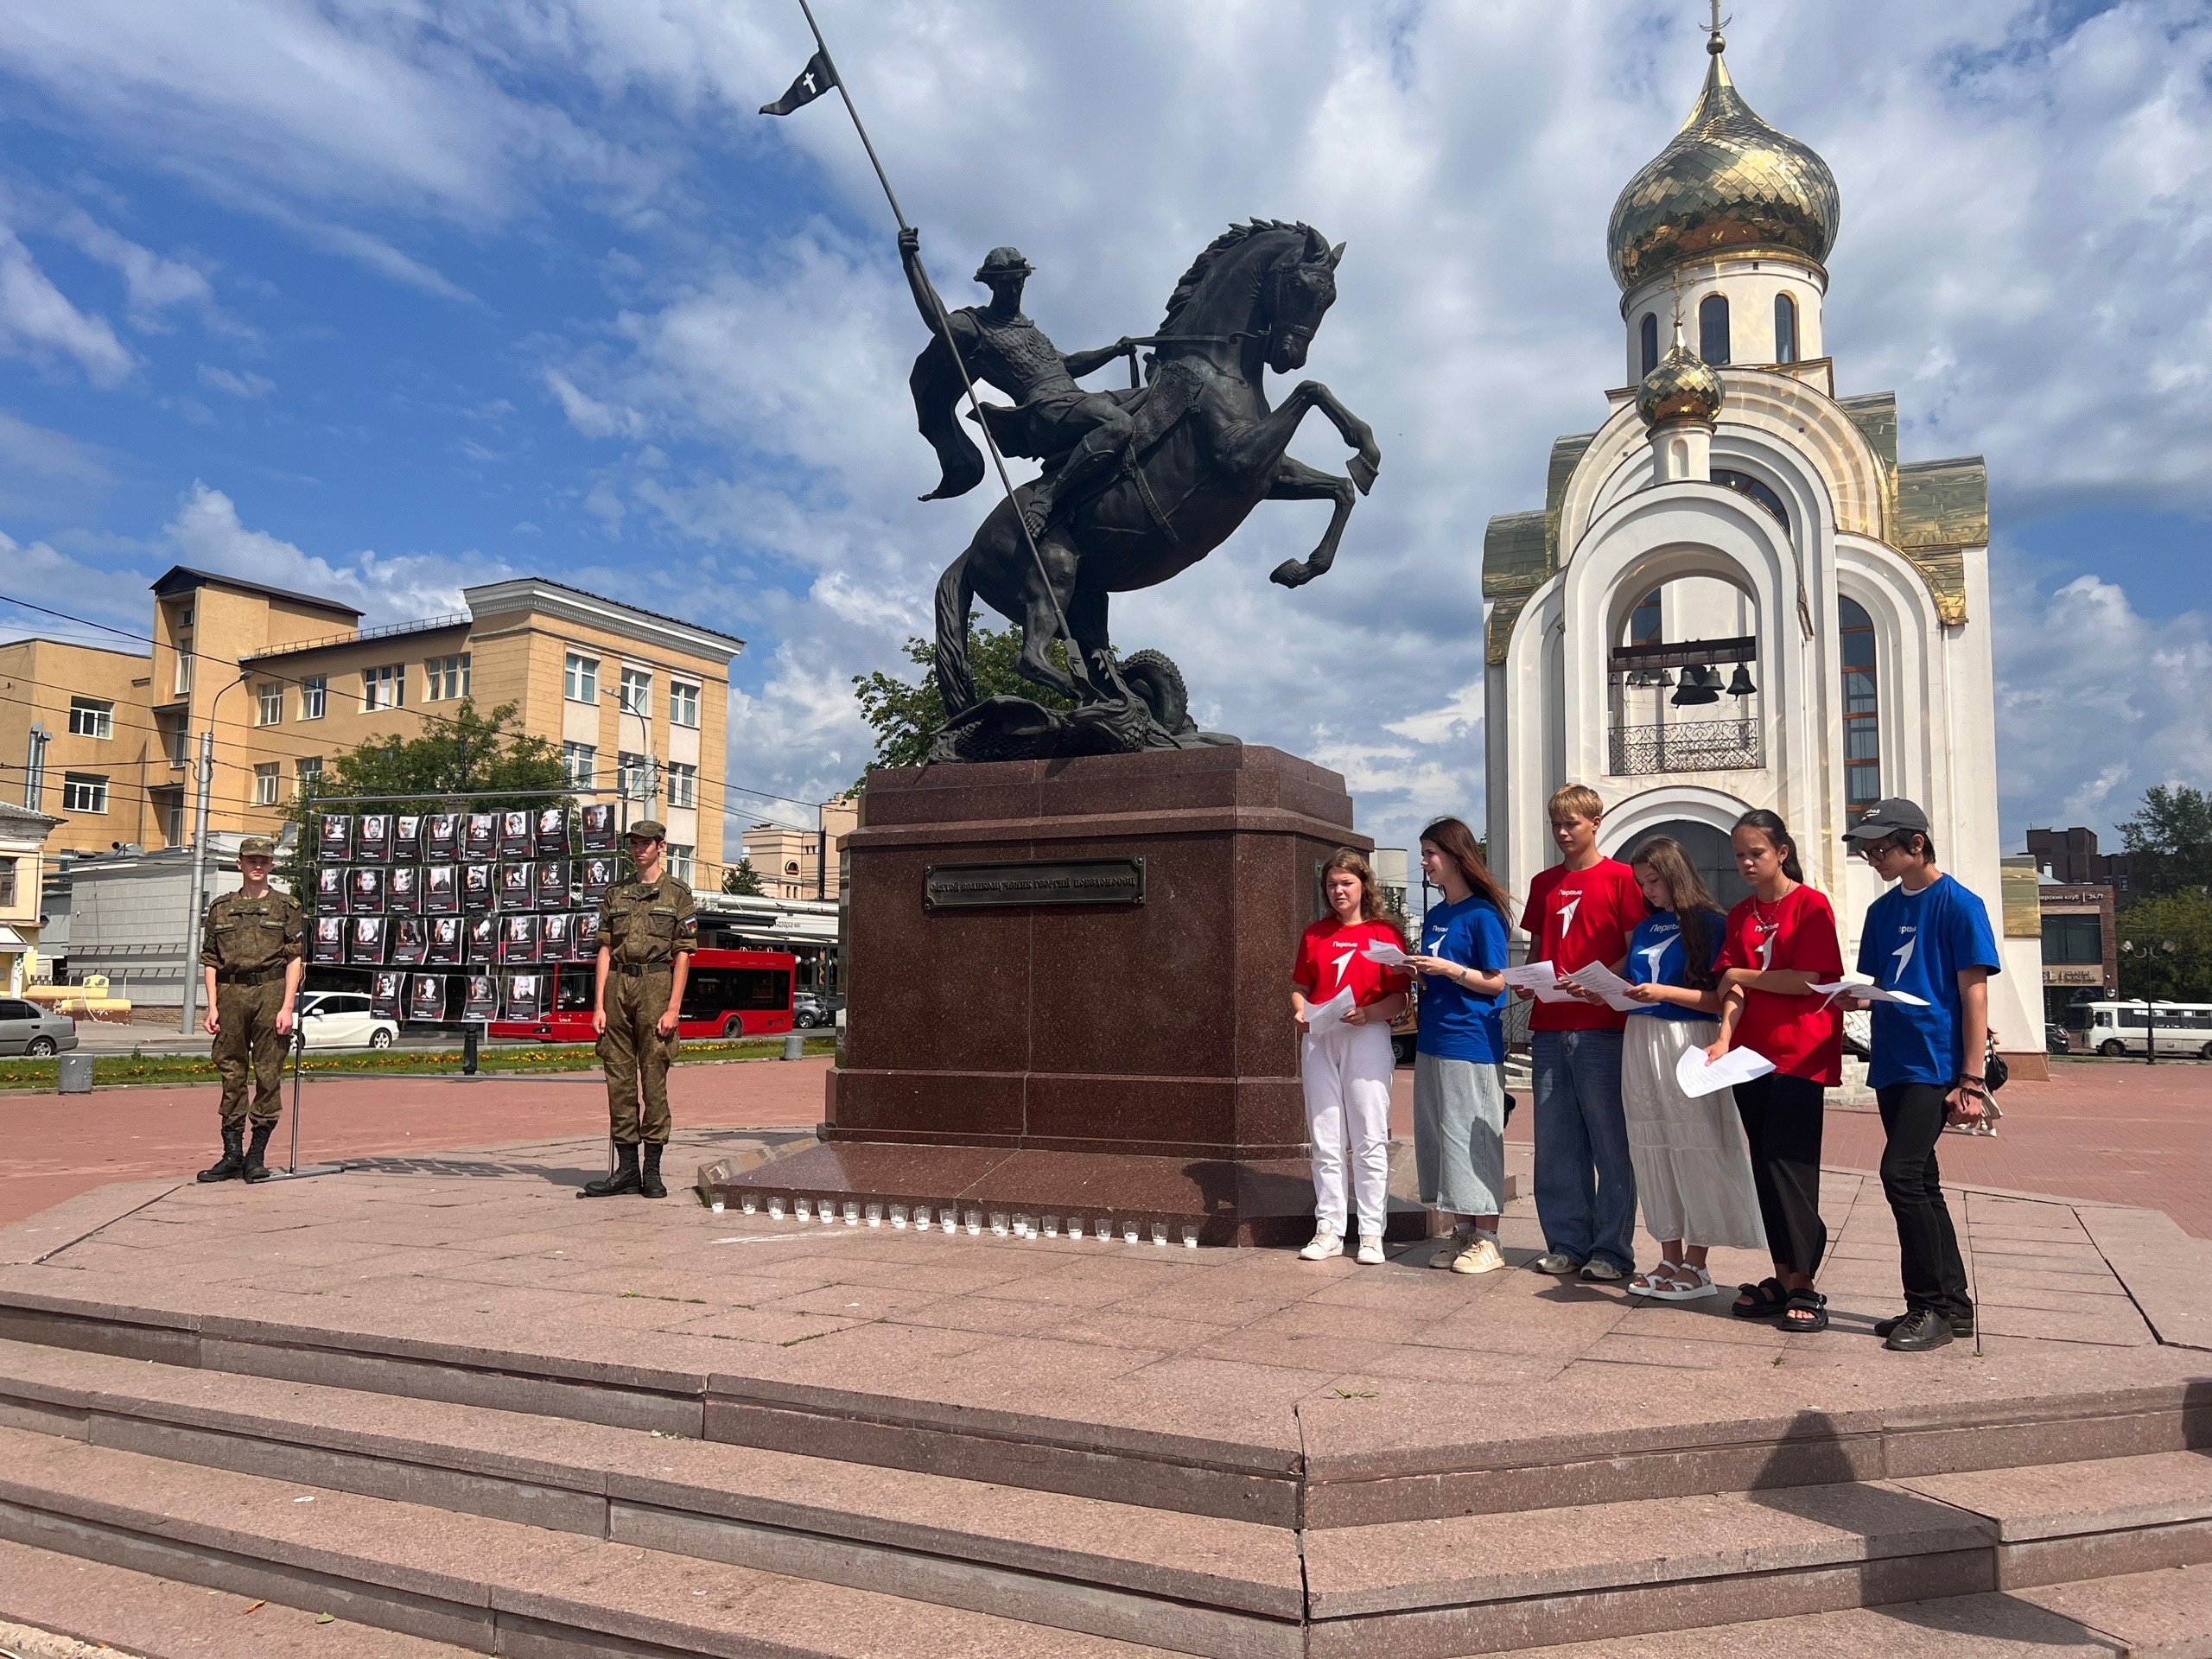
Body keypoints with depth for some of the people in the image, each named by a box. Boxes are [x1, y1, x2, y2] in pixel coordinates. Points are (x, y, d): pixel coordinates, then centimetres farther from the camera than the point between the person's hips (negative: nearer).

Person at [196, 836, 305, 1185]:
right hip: (231, 993, 2)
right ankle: (232, 1154, 11)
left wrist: (286, 1007, -7)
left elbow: (295, 960, 1)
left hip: (270, 993, -2)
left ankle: (256, 1155, 7)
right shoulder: (221, 908, 13)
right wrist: (212, 1006, 2)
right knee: (231, 1074, 5)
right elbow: (210, 960, 12)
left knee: (268, 1075, -1)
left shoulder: (286, 907, 6)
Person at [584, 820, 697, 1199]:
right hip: (617, 986, 4)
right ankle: (626, 1168, 11)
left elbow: (683, 955, -1)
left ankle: (652, 1171, 4)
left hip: (655, 984, -4)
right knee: (619, 1078, 4)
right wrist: (599, 1005, 2)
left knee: (654, 1077, -2)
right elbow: (605, 951, 11)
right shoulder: (616, 895, 15)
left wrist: (673, 1008, -10)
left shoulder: (677, 894, 4)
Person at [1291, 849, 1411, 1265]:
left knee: (1370, 1140, -2)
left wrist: (1367, 1013, -19)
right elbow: (1299, 987, 15)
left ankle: (1371, 1234, 5)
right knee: (1324, 1139, 6)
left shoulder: (1385, 933, 2)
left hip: (1367, 1038, -3)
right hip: (1318, 1040, 4)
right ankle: (1328, 1230, 13)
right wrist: (1300, 1012, -5)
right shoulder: (1314, 934, 13)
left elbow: (1400, 998, -2)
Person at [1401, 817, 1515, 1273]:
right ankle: (1460, 1230, 19)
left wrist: (1448, 968, -21)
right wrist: (1418, 971, 0)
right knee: (1438, 1137, 10)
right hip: (1432, 1042, 8)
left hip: (1471, 1043, -8)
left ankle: (1486, 1240, 5)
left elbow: (1495, 982, -10)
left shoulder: (1482, 915, -9)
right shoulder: (1433, 917, 14)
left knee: (1472, 1138, -3)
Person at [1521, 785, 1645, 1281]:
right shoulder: (1543, 883, 16)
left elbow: (1636, 950, -3)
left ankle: (1612, 1250, 8)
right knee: (1557, 1141, 8)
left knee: (1610, 1139, 0)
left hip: (1601, 1025, -5)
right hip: (1550, 1026, 5)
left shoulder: (1620, 877, 1)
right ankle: (1566, 1244, 17)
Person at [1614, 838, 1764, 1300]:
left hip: (1688, 1043, -7)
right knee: (1651, 1153, 9)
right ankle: (1670, 1258, 18)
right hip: (1641, 1042, 7)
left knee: (1694, 1152, -2)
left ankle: (1695, 1266, 7)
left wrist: (1665, 993, -19)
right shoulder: (1645, 928, 14)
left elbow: (1720, 999, -11)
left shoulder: (1710, 923, -5)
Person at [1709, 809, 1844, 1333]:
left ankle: (1803, 1285, -1)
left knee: (1788, 1164, -9)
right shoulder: (1739, 915, 12)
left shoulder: (1811, 904, -5)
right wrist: (1724, 1038, -12)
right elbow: (1733, 990, 4)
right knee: (1765, 1167, 8)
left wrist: (1739, 974, -4)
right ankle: (1784, 1277, 16)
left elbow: (1807, 980, -14)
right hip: (1752, 1053, 6)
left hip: (1800, 1054, -6)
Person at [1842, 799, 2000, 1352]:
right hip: (1892, 1064, 7)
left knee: (1901, 1173, -14)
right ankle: (1952, 1304, 21)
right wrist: (1855, 995, -6)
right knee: (1921, 1183, 11)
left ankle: (1931, 1306, -2)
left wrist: (1971, 1081, -14)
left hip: (1935, 1065, -7)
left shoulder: (1958, 904, -7)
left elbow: (1974, 994, -10)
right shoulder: (1882, 910, 13)